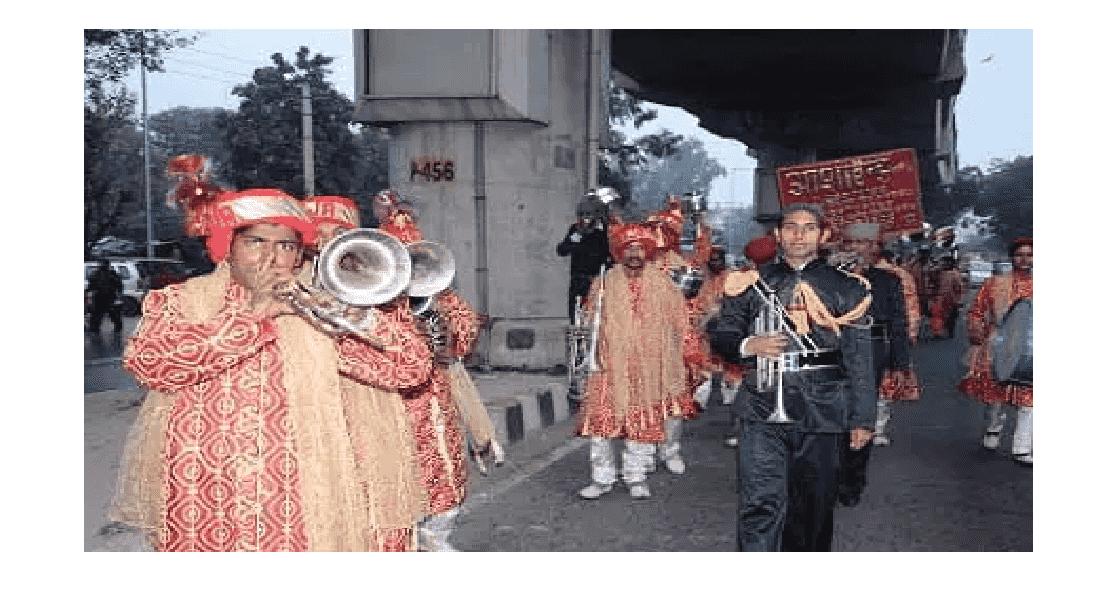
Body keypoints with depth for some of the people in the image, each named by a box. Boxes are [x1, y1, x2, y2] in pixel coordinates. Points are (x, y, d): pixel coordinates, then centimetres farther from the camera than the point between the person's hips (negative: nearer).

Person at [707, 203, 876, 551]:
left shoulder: (844, 288, 10)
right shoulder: (752, 283, 11)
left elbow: (859, 358, 7)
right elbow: (720, 334, 12)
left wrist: (862, 419, 3)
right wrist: (748, 345, -10)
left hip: (822, 410, 1)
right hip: (763, 408, 0)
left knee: (815, 506, 10)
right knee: (761, 505, -9)